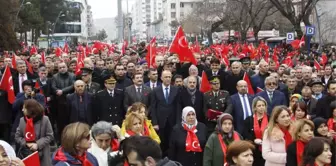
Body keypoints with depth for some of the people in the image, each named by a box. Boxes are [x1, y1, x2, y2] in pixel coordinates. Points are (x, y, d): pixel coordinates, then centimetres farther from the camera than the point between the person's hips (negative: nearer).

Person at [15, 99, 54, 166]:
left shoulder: (44, 119, -8)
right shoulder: (22, 120, 2)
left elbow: (50, 136, -5)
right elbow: (17, 137, 5)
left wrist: (37, 144, -16)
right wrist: (26, 143, -12)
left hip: (41, 155, -3)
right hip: (25, 154, 3)